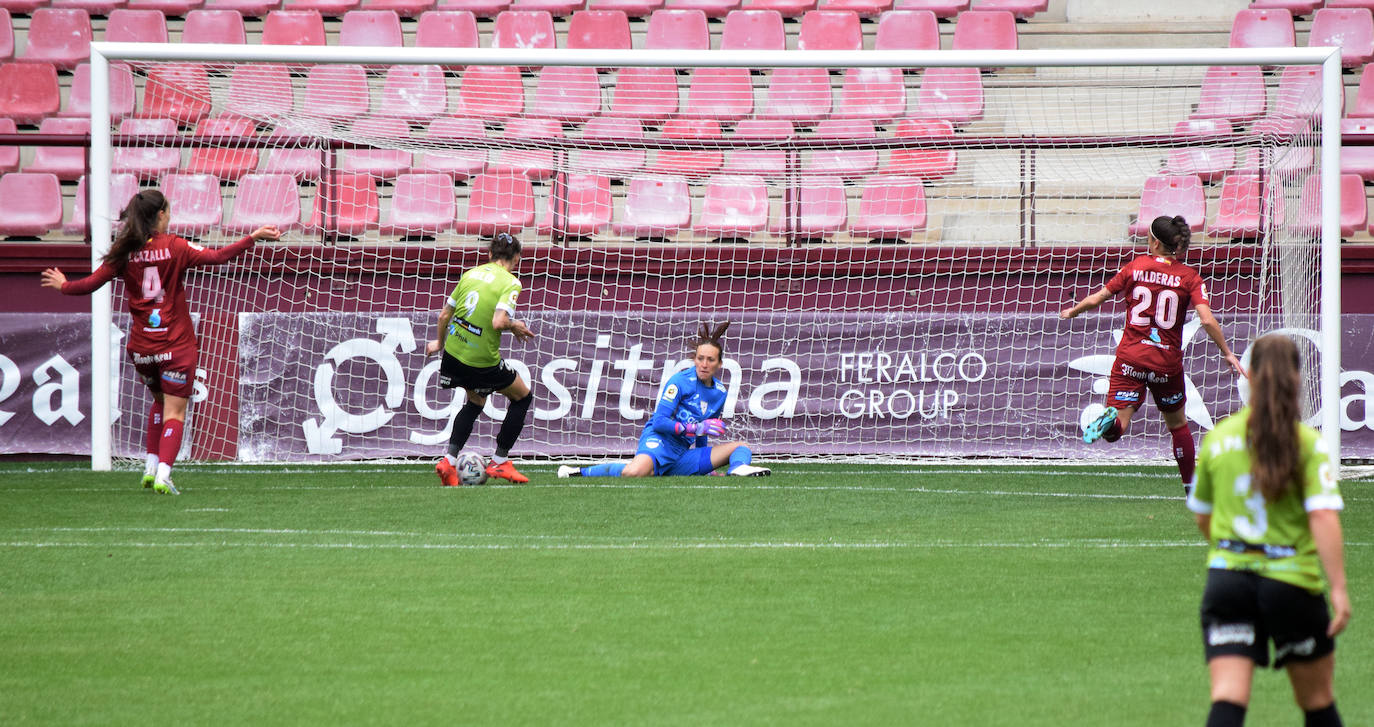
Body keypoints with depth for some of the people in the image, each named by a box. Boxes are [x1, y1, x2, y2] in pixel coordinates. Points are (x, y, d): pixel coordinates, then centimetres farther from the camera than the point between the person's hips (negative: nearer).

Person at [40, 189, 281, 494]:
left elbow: (91, 283, 3)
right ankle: (163, 474, -17)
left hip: (141, 345, 4)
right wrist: (253, 238, -10)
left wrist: (63, 285, 22)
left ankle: (151, 466, 18)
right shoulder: (174, 247, -9)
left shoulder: (125, 252, 0)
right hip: (176, 343, -4)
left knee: (159, 400, 25)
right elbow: (217, 256, -16)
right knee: (174, 410, -1)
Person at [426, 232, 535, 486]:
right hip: (482, 360, -6)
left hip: (453, 352, 6)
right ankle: (499, 462, 18)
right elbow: (498, 322, -26)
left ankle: (449, 460, 14)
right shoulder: (510, 283, -12)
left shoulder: (471, 274, 6)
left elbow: (444, 315, 10)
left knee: (475, 403, 28)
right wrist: (515, 327, -4)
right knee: (523, 397, 16)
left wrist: (440, 342, 28)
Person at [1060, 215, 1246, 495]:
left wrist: (1071, 312, 26)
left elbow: (1097, 298, 7)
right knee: (1178, 424, 19)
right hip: (1167, 361, 0)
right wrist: (1228, 354, -3)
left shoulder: (1135, 267, 2)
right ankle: (1192, 488, 24)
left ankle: (1110, 421, -42)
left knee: (1119, 423, -5)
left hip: (1131, 357, 0)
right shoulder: (1189, 277, -2)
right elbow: (1207, 320, -13)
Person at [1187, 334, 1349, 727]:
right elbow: (1323, 518, -16)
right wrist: (1339, 588, -15)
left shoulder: (1218, 438, 4)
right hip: (1292, 579, -2)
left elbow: (1202, 517, 15)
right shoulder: (1307, 442, -7)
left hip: (1227, 577, 2)